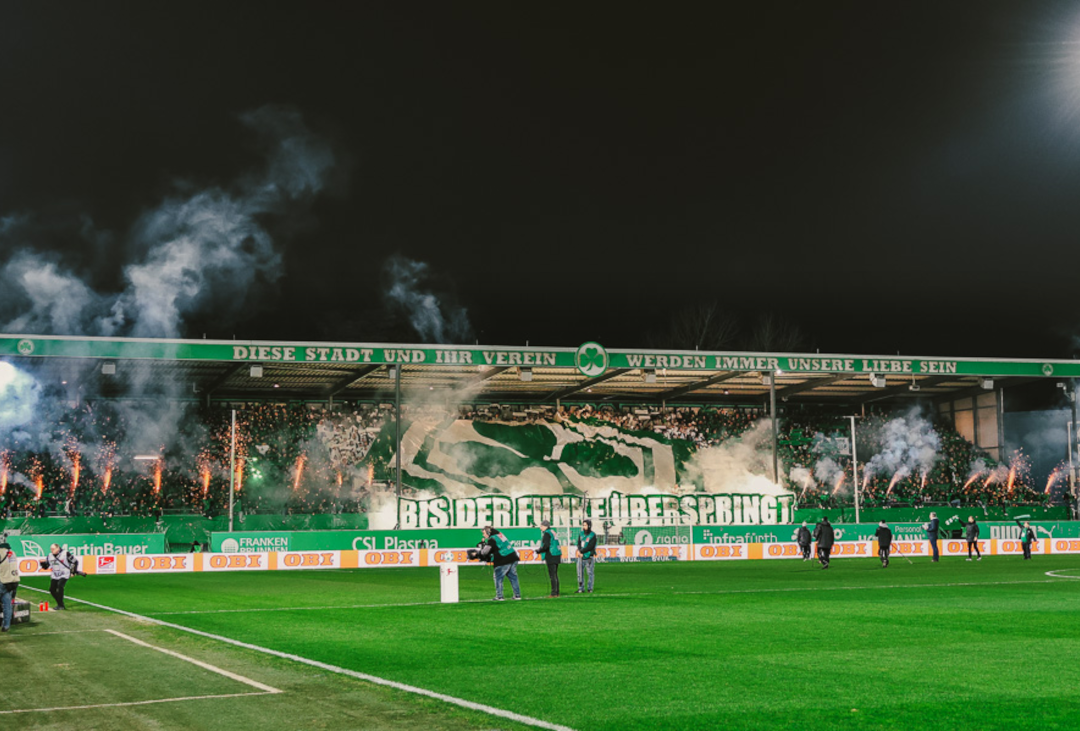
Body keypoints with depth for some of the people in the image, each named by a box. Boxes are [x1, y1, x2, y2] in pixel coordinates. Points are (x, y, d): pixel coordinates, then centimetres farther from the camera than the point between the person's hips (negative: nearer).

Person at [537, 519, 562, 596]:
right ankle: (557, 592, 14)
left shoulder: (547, 533, -11)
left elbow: (546, 546, -20)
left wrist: (539, 550, -7)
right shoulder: (553, 532, 17)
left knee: (552, 575, -8)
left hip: (551, 556, -9)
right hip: (557, 556, 9)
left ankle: (554, 593, -9)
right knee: (555, 575, 12)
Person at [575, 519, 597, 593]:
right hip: (581, 557, 5)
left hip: (589, 557, -5)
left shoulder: (593, 535, -7)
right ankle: (581, 588, 10)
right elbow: (579, 544, 7)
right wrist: (580, 551, -12)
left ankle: (590, 588, 6)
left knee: (590, 573, 0)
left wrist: (581, 551, -15)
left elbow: (590, 547, -15)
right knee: (580, 573, 4)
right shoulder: (581, 534, 10)